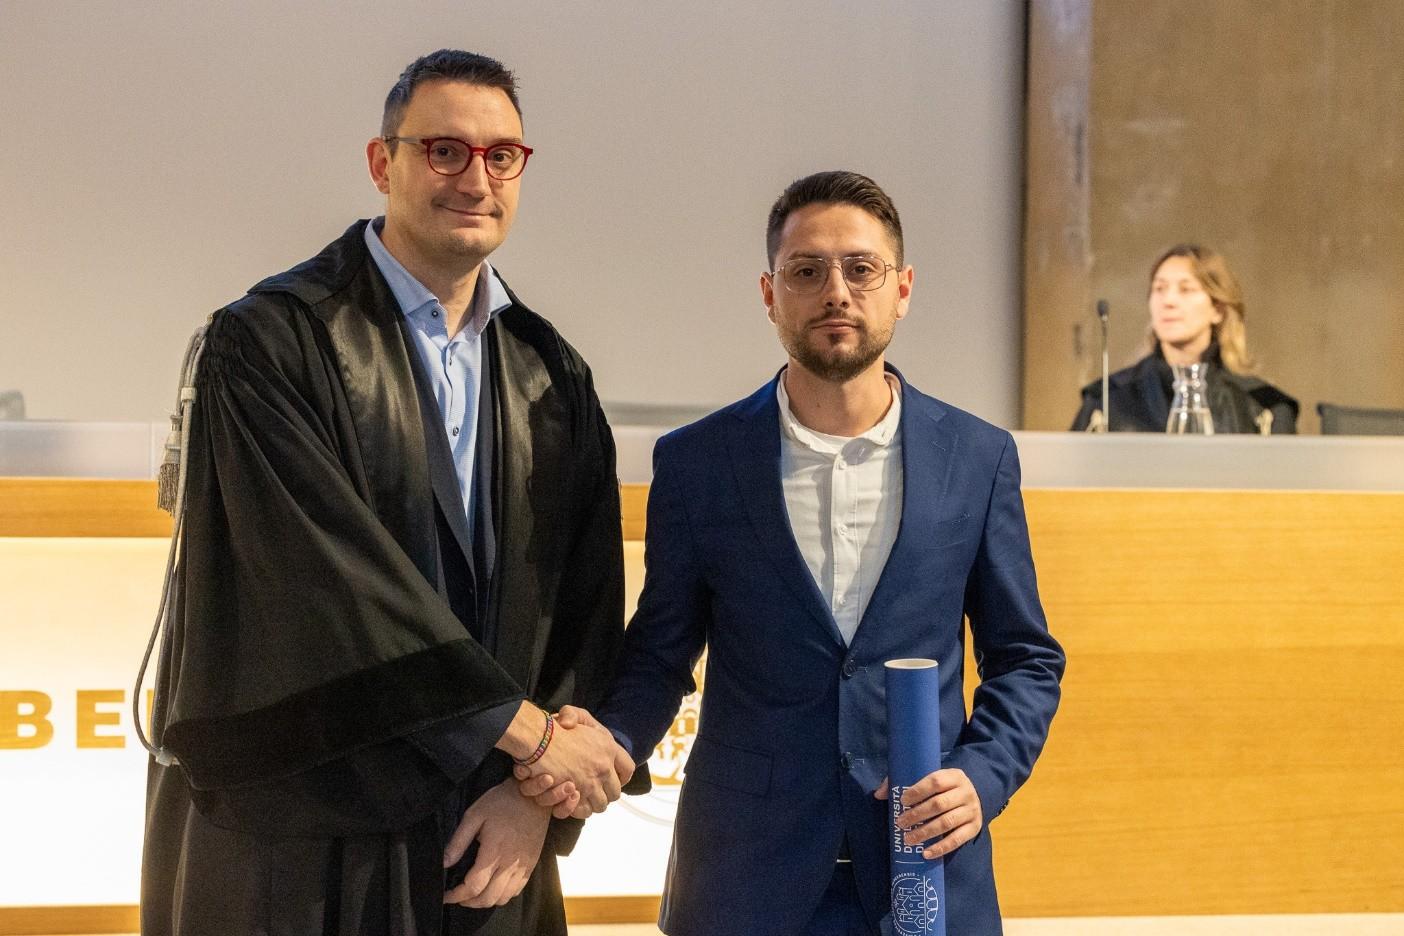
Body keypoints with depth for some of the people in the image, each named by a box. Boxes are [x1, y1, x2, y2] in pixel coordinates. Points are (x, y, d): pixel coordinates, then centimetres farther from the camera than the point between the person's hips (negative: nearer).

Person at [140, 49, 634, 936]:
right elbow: (334, 578, -17)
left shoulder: (553, 378, 9)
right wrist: (527, 729, -15)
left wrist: (539, 795, -7)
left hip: (488, 834, 5)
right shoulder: (269, 341, -8)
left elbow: (589, 599, 5)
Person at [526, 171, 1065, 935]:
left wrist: (983, 776, -8)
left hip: (929, 873, 1)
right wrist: (606, 742, -14)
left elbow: (1025, 658, 8)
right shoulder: (695, 463, -1)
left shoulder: (977, 458, 1)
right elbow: (659, 655, 6)